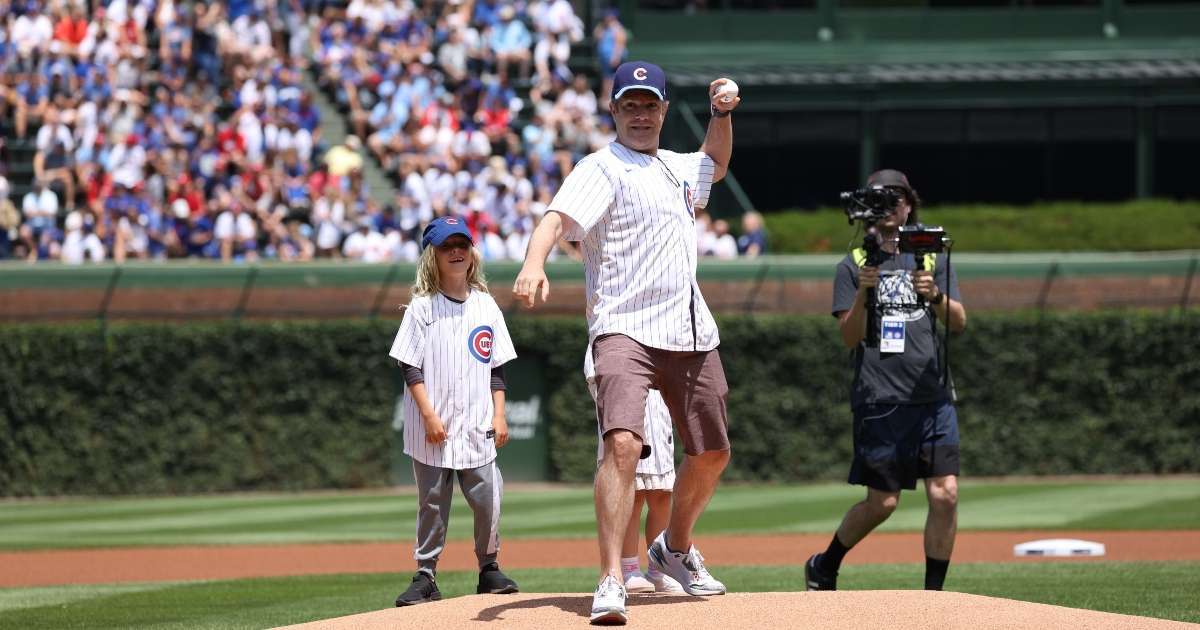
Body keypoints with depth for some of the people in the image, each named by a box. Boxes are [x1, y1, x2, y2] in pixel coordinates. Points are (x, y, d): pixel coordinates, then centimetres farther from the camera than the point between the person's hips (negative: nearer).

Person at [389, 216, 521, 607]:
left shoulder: (486, 306, 9)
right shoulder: (422, 307, -2)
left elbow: (497, 368, 12)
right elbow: (411, 368, -5)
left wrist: (499, 414, 4)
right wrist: (429, 415, -13)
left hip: (477, 427, 2)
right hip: (433, 427, -2)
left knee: (487, 498, -2)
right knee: (432, 503, 2)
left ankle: (489, 568, 14)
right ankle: (425, 576, 8)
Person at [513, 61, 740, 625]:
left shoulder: (675, 168, 18)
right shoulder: (602, 168, -5)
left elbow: (715, 164, 42)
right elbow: (558, 217, -23)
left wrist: (721, 113, 22)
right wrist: (534, 264, -44)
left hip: (691, 333, 7)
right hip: (625, 329, -7)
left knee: (711, 453, 16)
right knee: (623, 441, -26)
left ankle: (674, 550, 41)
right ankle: (612, 582, -29)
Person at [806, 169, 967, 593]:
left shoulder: (933, 260, 14)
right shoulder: (853, 266, 8)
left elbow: (959, 322, 2)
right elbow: (850, 338, -1)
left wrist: (935, 295, -18)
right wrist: (863, 292, -18)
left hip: (932, 399, 2)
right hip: (879, 401, -2)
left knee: (945, 494, -10)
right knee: (883, 502, -2)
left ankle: (933, 593, -1)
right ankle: (824, 568, 22)